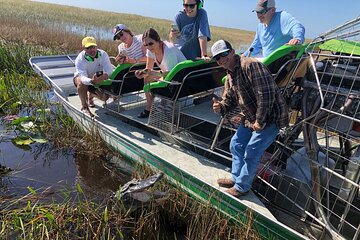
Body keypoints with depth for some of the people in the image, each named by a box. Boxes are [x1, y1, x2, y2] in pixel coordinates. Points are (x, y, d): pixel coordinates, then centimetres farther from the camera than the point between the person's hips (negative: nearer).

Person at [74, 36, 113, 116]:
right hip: (81, 77, -3)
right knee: (82, 83, -38)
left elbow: (109, 70, -34)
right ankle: (84, 107, -18)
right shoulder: (80, 59, -30)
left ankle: (90, 96, 22)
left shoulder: (103, 54, -24)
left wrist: (105, 75, -60)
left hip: (97, 79, 3)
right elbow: (83, 77, -44)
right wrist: (92, 81, -68)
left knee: (105, 97, -15)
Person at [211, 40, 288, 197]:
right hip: (250, 118, 10)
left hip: (270, 117, -10)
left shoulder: (250, 65, -23)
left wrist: (259, 121, -22)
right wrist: (221, 107, -10)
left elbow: (266, 95, -28)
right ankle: (236, 178, 35)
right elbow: (229, 99, 14)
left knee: (251, 154, -4)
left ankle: (242, 187, 18)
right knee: (236, 144, 17)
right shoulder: (230, 75, 9)